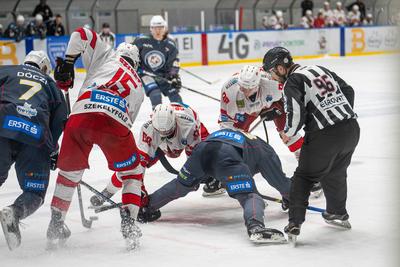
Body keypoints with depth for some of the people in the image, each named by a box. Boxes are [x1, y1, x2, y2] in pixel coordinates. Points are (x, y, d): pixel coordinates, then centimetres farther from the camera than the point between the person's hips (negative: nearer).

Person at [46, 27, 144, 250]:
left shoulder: (108, 56, 29)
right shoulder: (138, 87, 35)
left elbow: (82, 34, 16)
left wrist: (67, 63, 23)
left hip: (81, 116, 0)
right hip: (116, 122, 0)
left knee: (70, 170, 22)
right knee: (131, 172, 25)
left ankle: (56, 224, 25)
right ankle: (129, 223, 12)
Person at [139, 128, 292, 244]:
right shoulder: (266, 151, 28)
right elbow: (280, 180, 32)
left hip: (203, 148, 6)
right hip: (226, 157, -6)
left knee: (180, 186, 27)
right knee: (249, 196, -9)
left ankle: (145, 207, 34)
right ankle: (255, 227, -37)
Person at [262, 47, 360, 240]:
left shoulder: (292, 82, -5)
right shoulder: (321, 70, 16)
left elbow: (296, 113, -15)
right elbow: (348, 90, 21)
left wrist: (288, 133, 4)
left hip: (325, 136, -7)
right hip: (352, 129, 7)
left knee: (304, 176, 5)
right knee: (335, 173, 27)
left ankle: (295, 222, -4)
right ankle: (338, 214, 40)